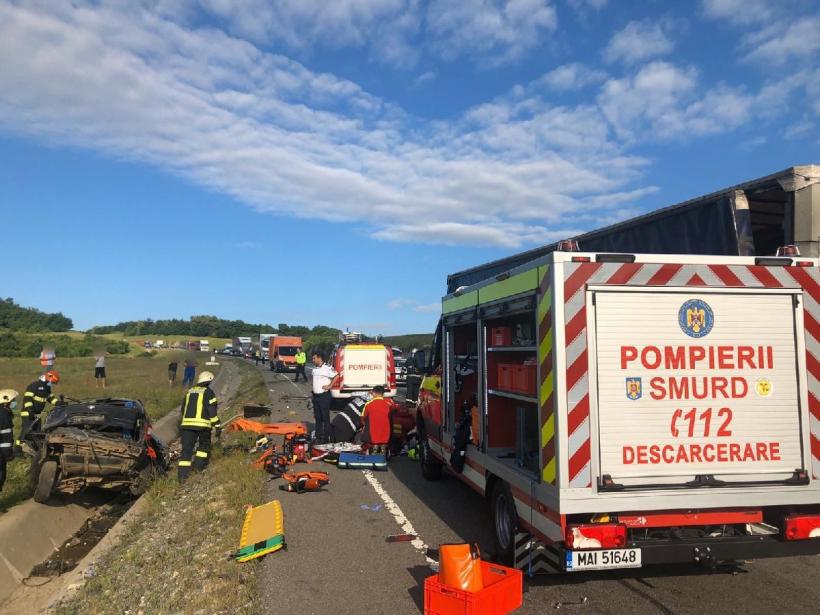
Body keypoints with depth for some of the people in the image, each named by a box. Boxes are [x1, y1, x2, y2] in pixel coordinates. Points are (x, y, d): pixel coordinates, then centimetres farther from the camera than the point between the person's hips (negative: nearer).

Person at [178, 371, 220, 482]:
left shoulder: (189, 391, 19)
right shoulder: (208, 392, 0)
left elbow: (183, 409, 25)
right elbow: (212, 411, -6)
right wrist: (217, 425, -2)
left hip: (187, 423, 4)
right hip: (202, 424, -4)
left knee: (187, 448, 3)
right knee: (204, 445, 20)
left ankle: (182, 474, -5)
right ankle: (199, 466, 18)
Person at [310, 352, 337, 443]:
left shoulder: (327, 368, -15)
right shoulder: (314, 369, 10)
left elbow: (336, 376, -21)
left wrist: (330, 386, -16)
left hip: (324, 395, -8)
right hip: (316, 395, 8)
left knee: (325, 417, -1)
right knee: (317, 417, 13)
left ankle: (326, 437, 5)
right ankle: (318, 436, 21)